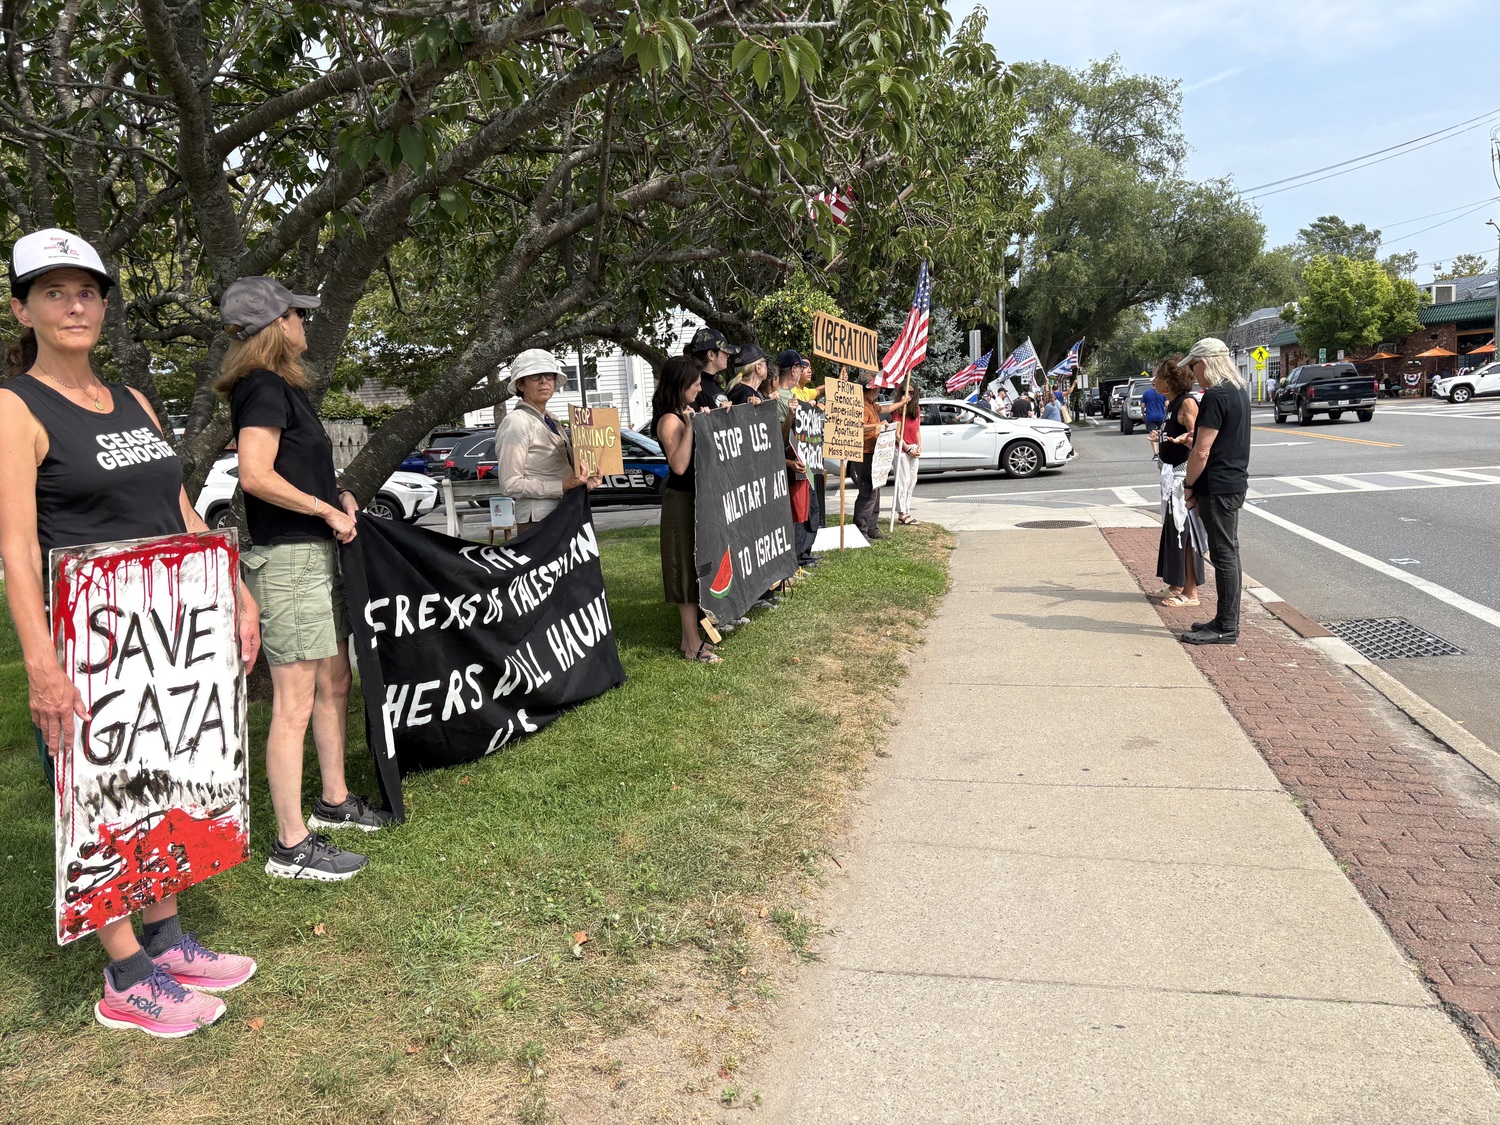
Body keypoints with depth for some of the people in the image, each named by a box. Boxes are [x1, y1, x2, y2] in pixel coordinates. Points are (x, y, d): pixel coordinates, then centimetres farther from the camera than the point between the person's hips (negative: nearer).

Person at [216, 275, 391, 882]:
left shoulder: (282, 387, 18)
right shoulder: (265, 387, -12)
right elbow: (255, 475, -24)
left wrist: (338, 493, 12)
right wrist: (326, 509, -14)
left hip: (315, 553, 11)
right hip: (286, 559, -10)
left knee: (335, 680, 18)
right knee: (295, 701, -6)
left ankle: (334, 801, 32)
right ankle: (291, 846, 1)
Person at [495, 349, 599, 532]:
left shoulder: (551, 421, 16)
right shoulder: (516, 422, -10)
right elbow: (510, 484, -16)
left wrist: (587, 479, 2)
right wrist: (562, 486, -20)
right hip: (538, 520, -8)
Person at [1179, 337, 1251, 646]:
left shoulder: (1215, 396, -18)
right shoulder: (1238, 391, 14)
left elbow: (1202, 451, -21)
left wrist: (1189, 486, -9)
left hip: (1218, 487, -10)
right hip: (1234, 482, 10)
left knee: (1224, 554, -5)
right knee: (1227, 553, 15)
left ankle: (1227, 628, 1)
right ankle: (1225, 620, 24)